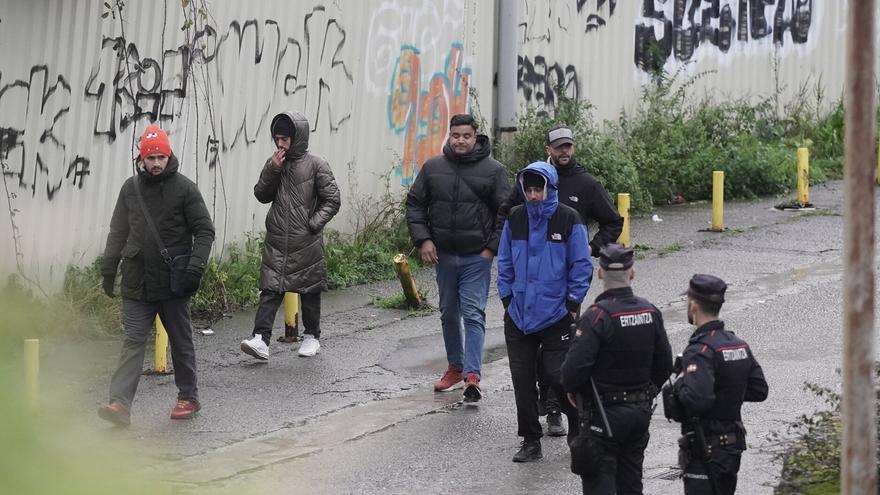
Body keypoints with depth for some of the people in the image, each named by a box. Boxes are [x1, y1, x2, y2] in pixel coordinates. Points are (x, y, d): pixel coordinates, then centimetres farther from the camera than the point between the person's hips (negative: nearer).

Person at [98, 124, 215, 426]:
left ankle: (188, 398, 24)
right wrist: (109, 268, 11)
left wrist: (195, 266, -16)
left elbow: (204, 231, -4)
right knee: (133, 342, -4)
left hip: (173, 284, -2)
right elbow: (118, 232, 14)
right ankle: (120, 403, -12)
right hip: (137, 284, 2)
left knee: (181, 343, 10)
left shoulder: (185, 189, -5)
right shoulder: (130, 189, 7)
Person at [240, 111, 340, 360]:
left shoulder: (315, 165, -5)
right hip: (276, 242, 3)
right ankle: (260, 340, -13)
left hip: (306, 244, -3)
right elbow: (261, 195, 6)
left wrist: (313, 223, -13)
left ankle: (312, 337, 25)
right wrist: (272, 171, -8)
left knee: (309, 292, 9)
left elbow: (332, 200, -5)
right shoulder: (274, 163, 8)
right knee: (270, 290, -6)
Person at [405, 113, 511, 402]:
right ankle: (455, 367, 27)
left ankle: (472, 375, -14)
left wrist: (492, 248, -9)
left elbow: (505, 212, -3)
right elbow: (415, 204, 8)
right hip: (443, 255, 4)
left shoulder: (493, 170, -5)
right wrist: (423, 239, -3)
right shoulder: (433, 168, 3)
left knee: (473, 314, -10)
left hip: (477, 257, -4)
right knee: (449, 314, 14)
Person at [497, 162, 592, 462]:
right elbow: (505, 263, 14)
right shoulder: (515, 219, 6)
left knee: (559, 375, -6)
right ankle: (530, 441, 14)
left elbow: (581, 266, -2)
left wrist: (572, 305, -5)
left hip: (556, 314, -4)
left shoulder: (568, 219, -5)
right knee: (522, 378, 4)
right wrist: (507, 298, 7)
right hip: (518, 314, 4)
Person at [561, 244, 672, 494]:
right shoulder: (651, 312, 0)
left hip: (604, 413, -6)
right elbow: (664, 365, 8)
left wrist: (571, 389, -3)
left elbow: (574, 367, -24)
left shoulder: (597, 316, -20)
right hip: (641, 412, 6)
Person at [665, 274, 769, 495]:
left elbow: (697, 399, -32)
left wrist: (679, 384, -13)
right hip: (733, 445, 8)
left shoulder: (700, 350, -20)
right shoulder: (739, 344, 7)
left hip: (705, 450, -8)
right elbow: (759, 390, 10)